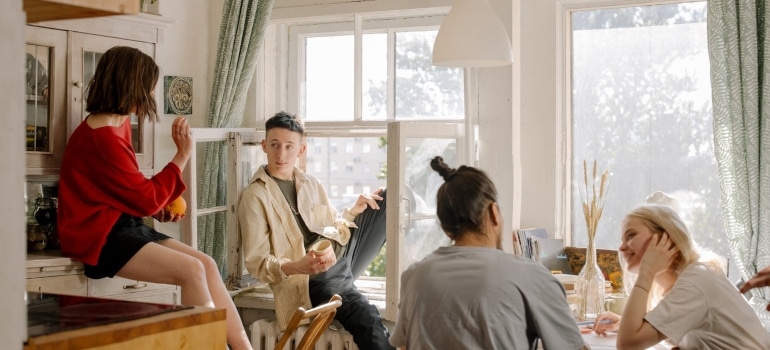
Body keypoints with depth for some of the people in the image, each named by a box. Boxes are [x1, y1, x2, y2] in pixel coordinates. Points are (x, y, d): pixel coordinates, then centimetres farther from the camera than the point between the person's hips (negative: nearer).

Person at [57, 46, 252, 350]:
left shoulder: (118, 124, 10)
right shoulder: (102, 137, -19)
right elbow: (146, 199, -16)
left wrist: (158, 207, 0)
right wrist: (181, 157, -9)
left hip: (125, 225, 9)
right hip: (99, 236, -9)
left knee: (207, 264, -5)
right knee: (192, 270, -22)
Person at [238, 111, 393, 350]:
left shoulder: (312, 184, 16)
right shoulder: (254, 196, -6)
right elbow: (256, 263, -11)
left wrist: (354, 211, 3)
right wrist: (297, 266, -29)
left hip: (343, 253, 8)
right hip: (312, 279, -7)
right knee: (368, 320, -34)